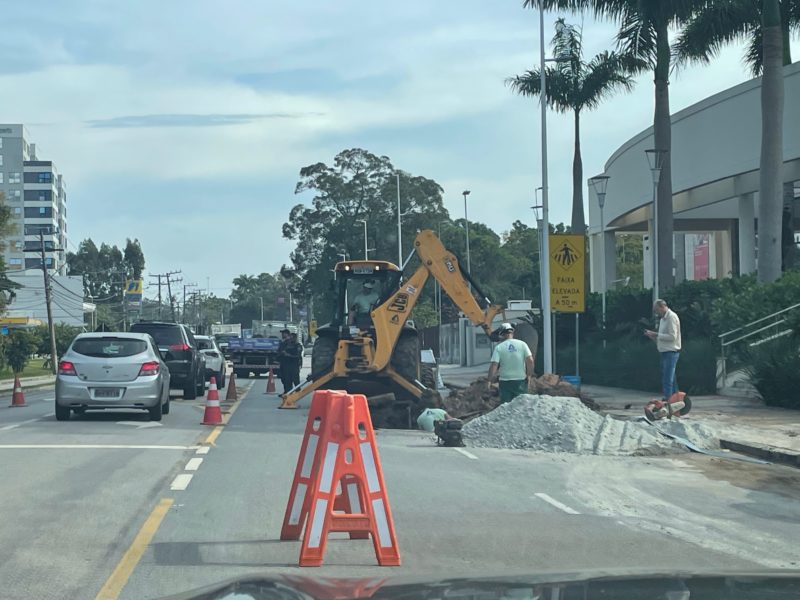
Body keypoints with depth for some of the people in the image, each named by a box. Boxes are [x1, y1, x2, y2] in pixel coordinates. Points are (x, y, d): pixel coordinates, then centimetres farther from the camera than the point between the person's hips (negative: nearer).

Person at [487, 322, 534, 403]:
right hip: (520, 381, 1)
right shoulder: (522, 344, -1)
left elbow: (494, 365, -12)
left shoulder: (499, 347, -5)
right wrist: (529, 375, 4)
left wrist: (490, 380, -6)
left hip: (505, 381, -1)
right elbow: (530, 360, -7)